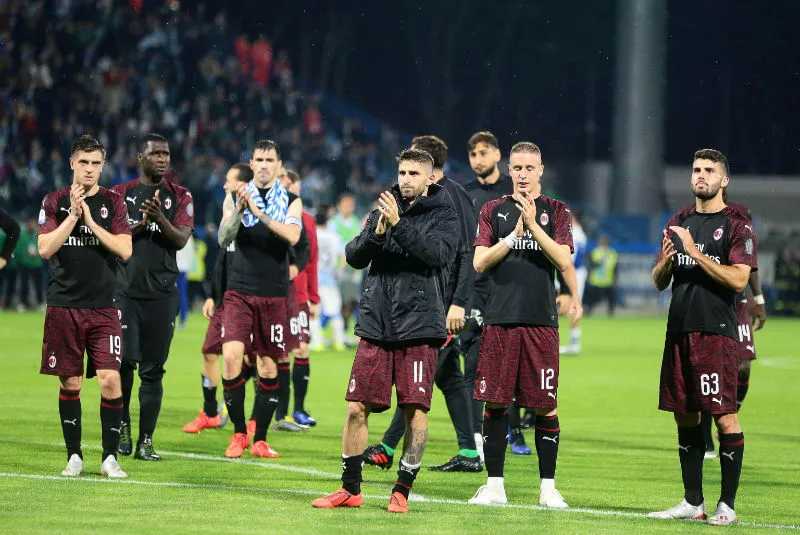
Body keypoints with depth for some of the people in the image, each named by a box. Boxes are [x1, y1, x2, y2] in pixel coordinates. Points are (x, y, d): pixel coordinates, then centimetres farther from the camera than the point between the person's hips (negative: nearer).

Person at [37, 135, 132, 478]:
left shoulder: (113, 203, 6)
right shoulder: (55, 202, 5)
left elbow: (125, 250, -5)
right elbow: (45, 248, -5)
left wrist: (91, 221, -11)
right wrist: (73, 215, -13)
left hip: (103, 307, 0)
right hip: (63, 305, 0)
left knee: (110, 379, -10)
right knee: (70, 383, 4)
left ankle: (110, 456, -2)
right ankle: (74, 456, 15)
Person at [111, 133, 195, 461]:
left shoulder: (179, 197, 8)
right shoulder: (121, 194, 8)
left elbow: (182, 239, -4)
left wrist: (160, 218, -21)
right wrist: (140, 224, -14)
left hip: (162, 294, 0)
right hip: (126, 290, 0)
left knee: (153, 369, 0)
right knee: (125, 361, -8)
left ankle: (145, 440, 3)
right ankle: (122, 427, 12)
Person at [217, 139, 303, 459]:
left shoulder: (290, 201, 5)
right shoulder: (236, 197, 7)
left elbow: (292, 236, -14)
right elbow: (223, 239, -5)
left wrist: (259, 213, -24)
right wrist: (238, 210, -23)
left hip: (273, 296, 0)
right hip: (239, 292, 0)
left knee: (268, 366, 2)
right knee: (231, 357, -15)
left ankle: (260, 440, 11)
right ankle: (239, 432, 1)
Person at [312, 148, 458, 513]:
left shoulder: (443, 216, 1)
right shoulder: (384, 210, 12)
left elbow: (437, 252, -17)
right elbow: (354, 257, 5)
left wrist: (398, 224, -24)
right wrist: (376, 233, -14)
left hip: (419, 329, -3)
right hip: (376, 326, 3)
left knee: (415, 410, -5)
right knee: (357, 407, 2)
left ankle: (402, 490, 6)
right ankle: (350, 489, 12)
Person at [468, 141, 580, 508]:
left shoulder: (556, 211, 8)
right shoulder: (494, 210, 11)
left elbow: (564, 259, -6)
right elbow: (479, 262, 2)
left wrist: (533, 225, -16)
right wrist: (514, 235, -10)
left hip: (541, 322, -1)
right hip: (499, 319, 1)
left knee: (546, 406, -1)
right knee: (494, 403, 1)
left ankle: (548, 487, 7)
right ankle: (494, 485, 8)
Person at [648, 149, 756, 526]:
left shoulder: (736, 225, -2)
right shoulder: (678, 223, 16)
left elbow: (738, 280, -13)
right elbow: (659, 282, 18)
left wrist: (695, 253, -17)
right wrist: (666, 259, -4)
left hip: (716, 334, -6)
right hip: (679, 331, 6)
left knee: (724, 416, -8)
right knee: (684, 416, 8)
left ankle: (727, 505, -4)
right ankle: (693, 502, 16)